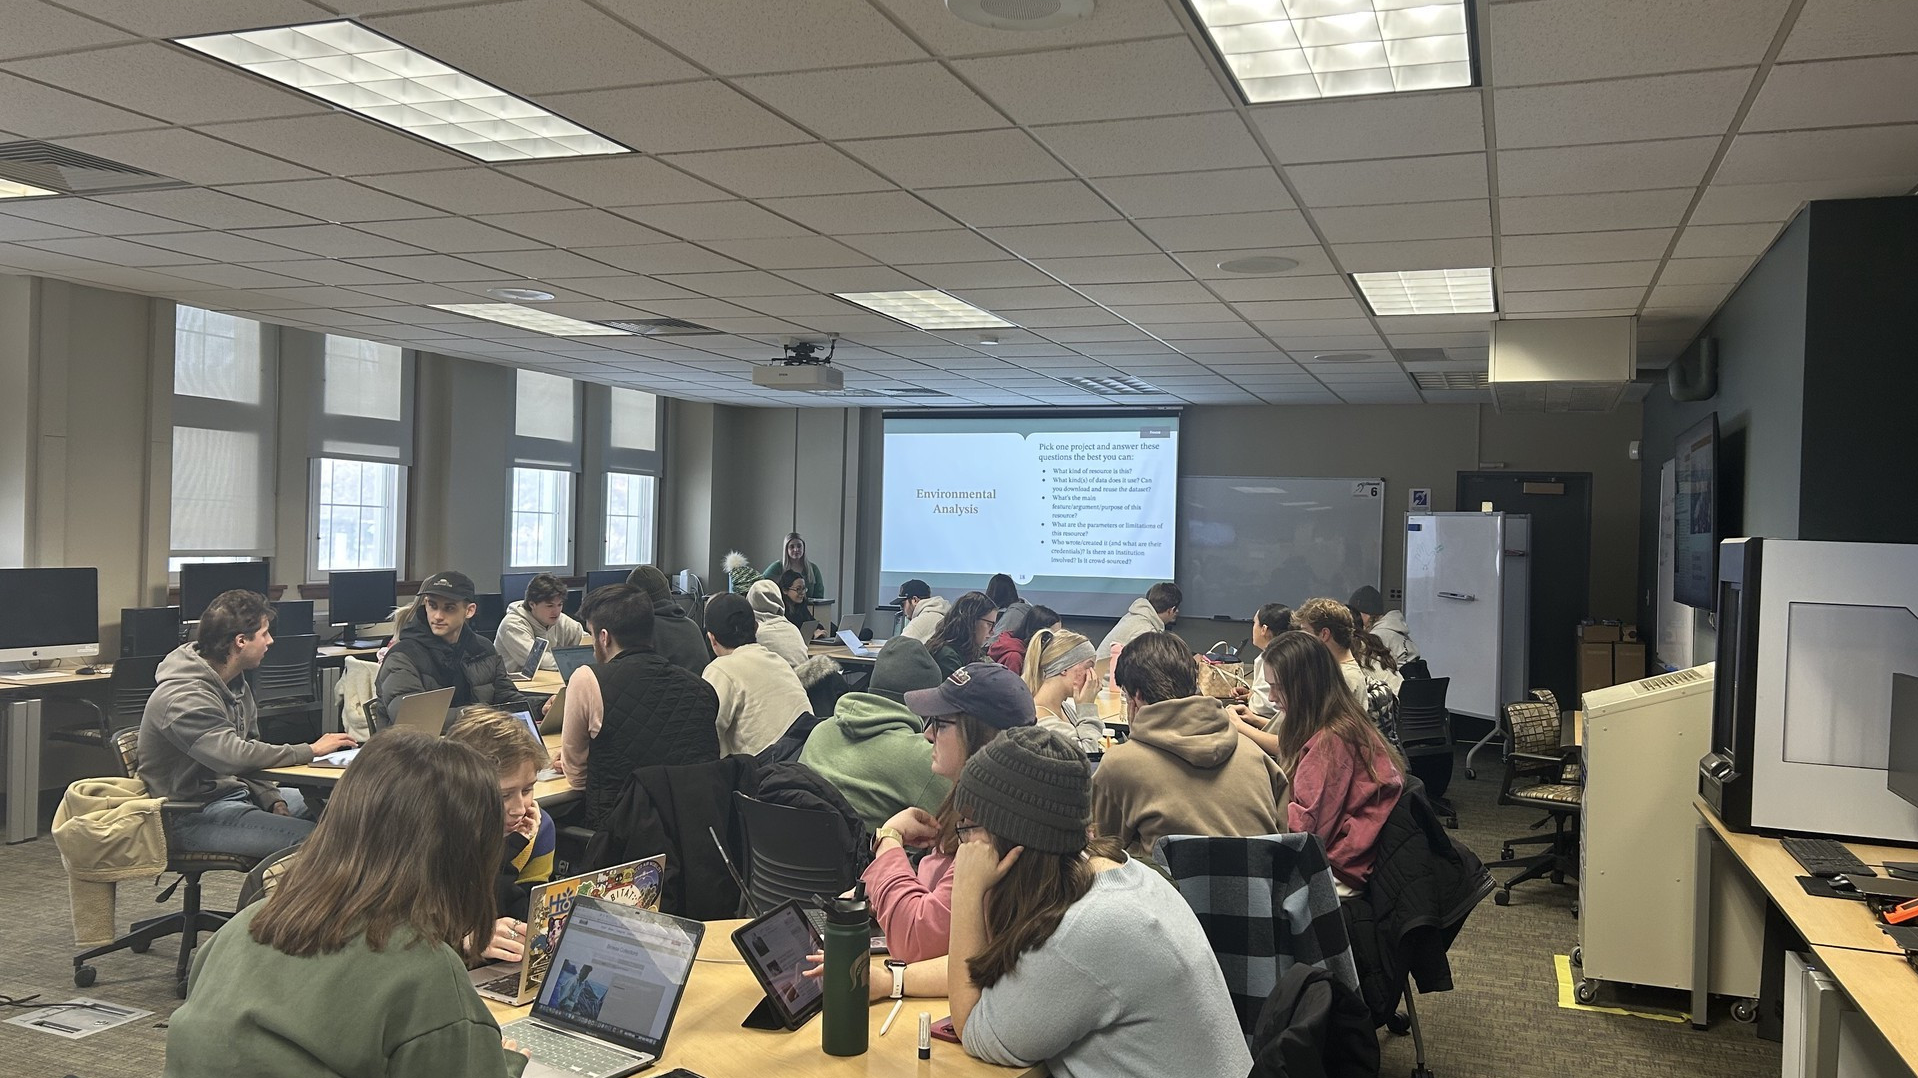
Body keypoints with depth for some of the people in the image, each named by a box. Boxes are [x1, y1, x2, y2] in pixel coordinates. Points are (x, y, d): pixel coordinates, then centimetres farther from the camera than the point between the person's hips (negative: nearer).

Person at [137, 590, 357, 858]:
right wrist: (311, 751, -22)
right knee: (309, 837, -27)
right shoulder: (183, 699, -22)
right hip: (194, 816, -10)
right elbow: (236, 757, -32)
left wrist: (273, 800, -1)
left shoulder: (236, 683, 9)